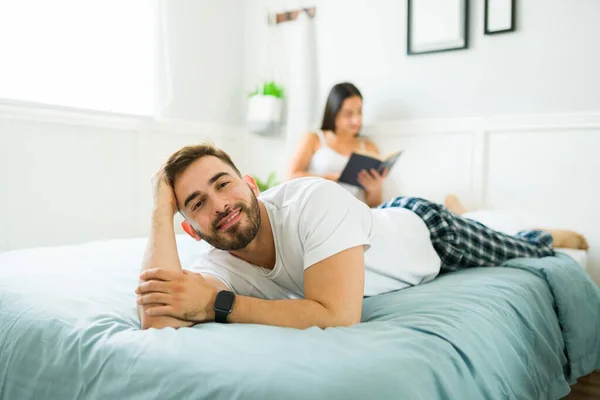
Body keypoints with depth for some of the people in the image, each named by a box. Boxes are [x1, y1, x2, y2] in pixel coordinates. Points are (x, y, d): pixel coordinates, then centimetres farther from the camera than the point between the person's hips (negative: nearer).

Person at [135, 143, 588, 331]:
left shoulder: (314, 200, -43)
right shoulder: (219, 269, -28)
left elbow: (337, 315, -51)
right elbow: (159, 321, -45)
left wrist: (218, 305, -47)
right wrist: (163, 205, -41)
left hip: (422, 229, -3)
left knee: (523, 251, 24)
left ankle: (550, 236, 56)